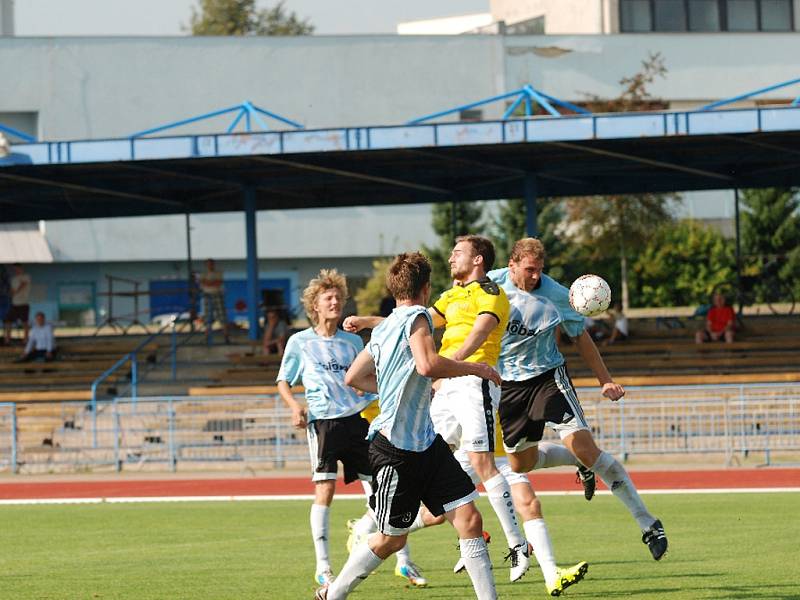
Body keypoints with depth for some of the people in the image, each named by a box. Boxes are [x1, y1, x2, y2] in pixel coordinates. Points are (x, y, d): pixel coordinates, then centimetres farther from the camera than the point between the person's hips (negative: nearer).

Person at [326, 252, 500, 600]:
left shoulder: (385, 328, 13)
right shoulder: (416, 317, -13)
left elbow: (353, 377, 23)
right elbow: (427, 365, -31)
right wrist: (474, 368, -18)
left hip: (425, 442, 9)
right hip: (395, 449, -9)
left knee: (469, 519, -2)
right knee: (391, 539, 4)